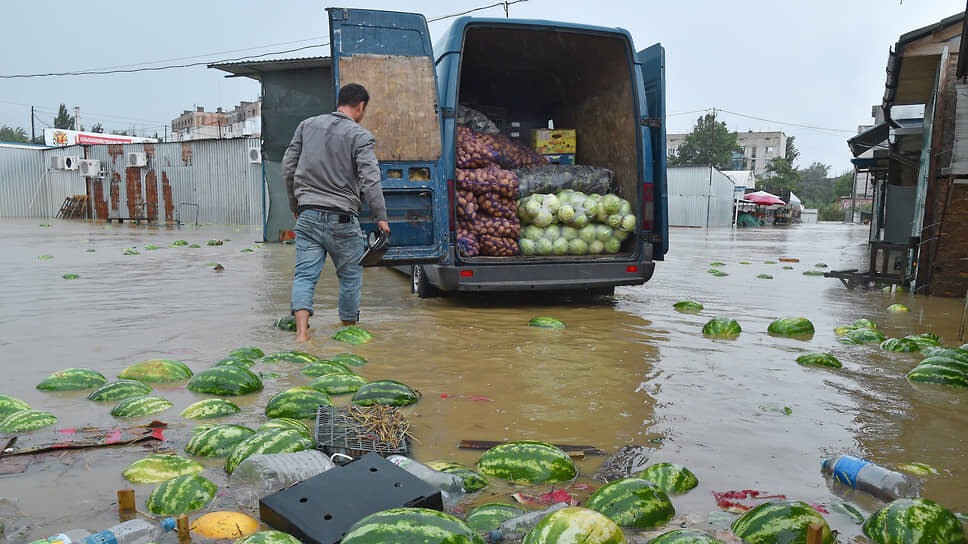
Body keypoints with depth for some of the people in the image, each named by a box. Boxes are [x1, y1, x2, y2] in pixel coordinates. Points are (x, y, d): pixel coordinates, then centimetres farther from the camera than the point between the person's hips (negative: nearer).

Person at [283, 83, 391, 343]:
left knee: (304, 274, 4)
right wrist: (381, 217, -9)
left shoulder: (307, 126, 11)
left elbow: (288, 168, 13)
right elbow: (370, 179, -14)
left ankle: (302, 331, -12)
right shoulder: (360, 136, -5)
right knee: (350, 276, 13)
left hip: (307, 215, 4)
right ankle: (349, 330, 24)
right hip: (342, 219, -3)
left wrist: (295, 205, 23)